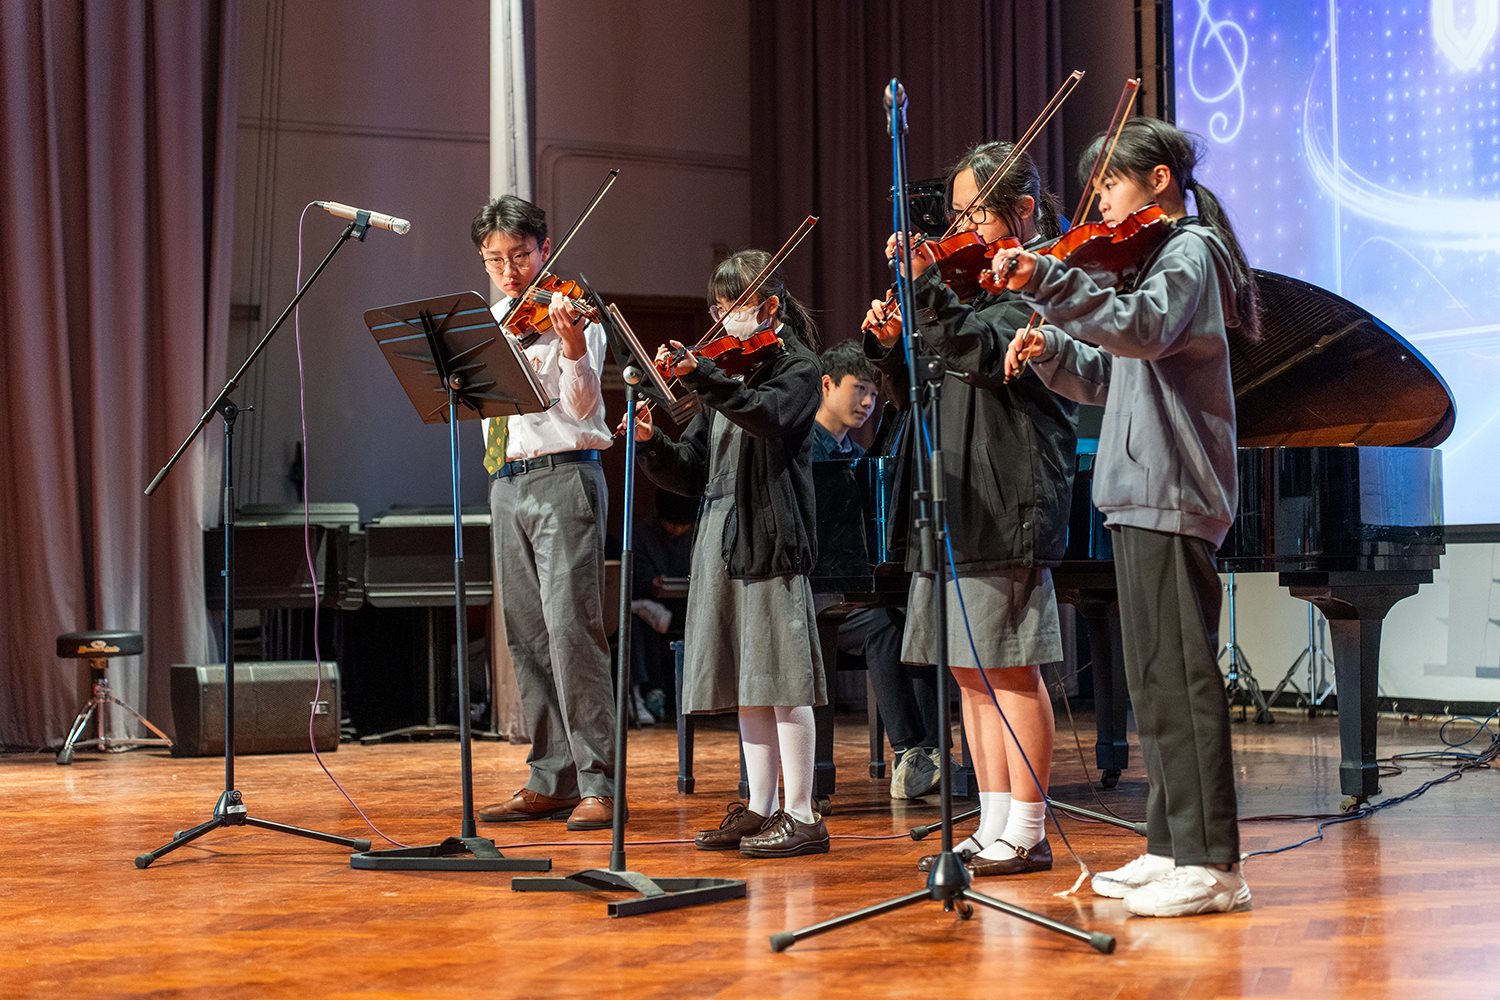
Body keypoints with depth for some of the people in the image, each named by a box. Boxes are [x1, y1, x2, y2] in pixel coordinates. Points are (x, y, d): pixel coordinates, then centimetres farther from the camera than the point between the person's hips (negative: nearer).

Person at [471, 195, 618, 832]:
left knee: (571, 625, -14)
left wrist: (572, 346, -32)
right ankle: (551, 779, 14)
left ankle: (598, 783, -12)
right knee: (526, 636, 8)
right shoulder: (490, 323, 17)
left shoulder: (569, 313, -3)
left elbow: (580, 406, -14)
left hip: (562, 476, -7)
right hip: (507, 482, 7)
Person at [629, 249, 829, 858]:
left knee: (781, 680, -7)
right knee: (744, 684, 10)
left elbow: (768, 416, -25)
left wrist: (700, 376, -32)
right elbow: (692, 474, 15)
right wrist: (651, 444, -3)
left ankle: (802, 815, -3)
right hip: (722, 543, 8)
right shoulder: (726, 380, 19)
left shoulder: (797, 368, -1)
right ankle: (760, 808, 17)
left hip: (772, 542, -8)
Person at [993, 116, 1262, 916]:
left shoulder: (1189, 252, -6)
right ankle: (1173, 846, 18)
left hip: (1170, 495, -10)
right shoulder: (1160, 258, 24)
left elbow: (1143, 329, -27)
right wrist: (1050, 352, 5)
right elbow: (1106, 378, 23)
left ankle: (1211, 862, -12)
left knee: (1178, 675, -12)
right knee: (1154, 678, 12)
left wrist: (1046, 282, -36)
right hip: (1143, 494, 10)